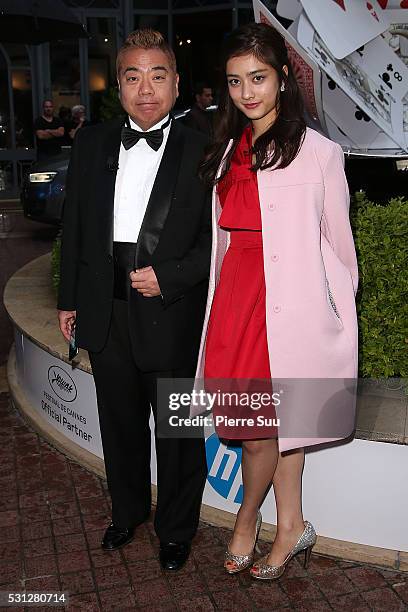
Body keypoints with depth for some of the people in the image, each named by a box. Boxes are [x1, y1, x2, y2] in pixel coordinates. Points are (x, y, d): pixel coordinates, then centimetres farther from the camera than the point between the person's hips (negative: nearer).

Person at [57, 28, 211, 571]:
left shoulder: (202, 151, -7)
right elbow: (74, 225, 10)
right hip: (105, 314, 4)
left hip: (172, 317, -4)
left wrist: (168, 277, -17)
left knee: (177, 435, 11)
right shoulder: (91, 143, 6)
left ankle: (176, 529, 35)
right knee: (120, 425, 21)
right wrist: (70, 298, 11)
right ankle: (127, 511, 45)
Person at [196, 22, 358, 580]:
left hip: (292, 302, -5)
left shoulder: (319, 153, -4)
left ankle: (247, 519, 28)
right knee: (277, 423, 13)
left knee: (260, 425, 1)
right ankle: (292, 528, 29)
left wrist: (339, 315, 4)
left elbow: (338, 241, 0)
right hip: (236, 298, 5)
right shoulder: (227, 152, 12)